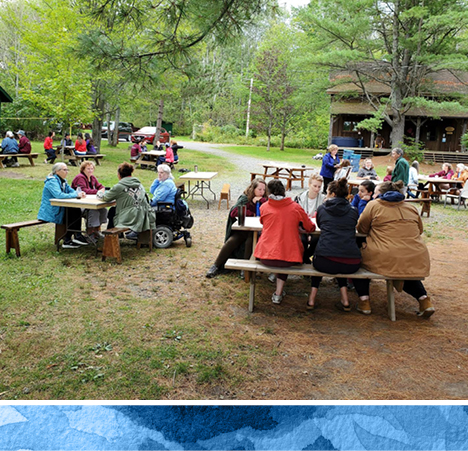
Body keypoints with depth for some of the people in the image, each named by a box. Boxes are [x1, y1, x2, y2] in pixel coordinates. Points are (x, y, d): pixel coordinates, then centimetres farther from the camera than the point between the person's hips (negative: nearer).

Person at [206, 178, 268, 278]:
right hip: (242, 229, 1)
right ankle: (216, 266, -9)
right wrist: (252, 214, -11)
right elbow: (233, 212, -10)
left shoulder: (264, 200, 2)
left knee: (250, 241, -32)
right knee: (231, 242, -19)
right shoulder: (244, 198, 2)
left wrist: (261, 201, -15)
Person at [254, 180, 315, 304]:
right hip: (288, 259, -1)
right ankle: (278, 293, 25)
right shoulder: (295, 208, -1)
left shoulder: (264, 207, 2)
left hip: (265, 257, 2)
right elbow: (310, 228, 10)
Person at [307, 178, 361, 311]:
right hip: (352, 264, 2)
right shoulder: (353, 211, 11)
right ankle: (345, 301, 29)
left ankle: (312, 299, 28)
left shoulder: (322, 209, 9)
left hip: (326, 262, -2)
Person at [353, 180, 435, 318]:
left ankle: (364, 301, 12)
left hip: (386, 260, -5)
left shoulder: (374, 205, 2)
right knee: (406, 273, 38)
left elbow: (361, 229, 11)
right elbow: (420, 230, 25)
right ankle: (424, 299, 16)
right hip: (417, 262, 5)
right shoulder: (412, 208, 13)